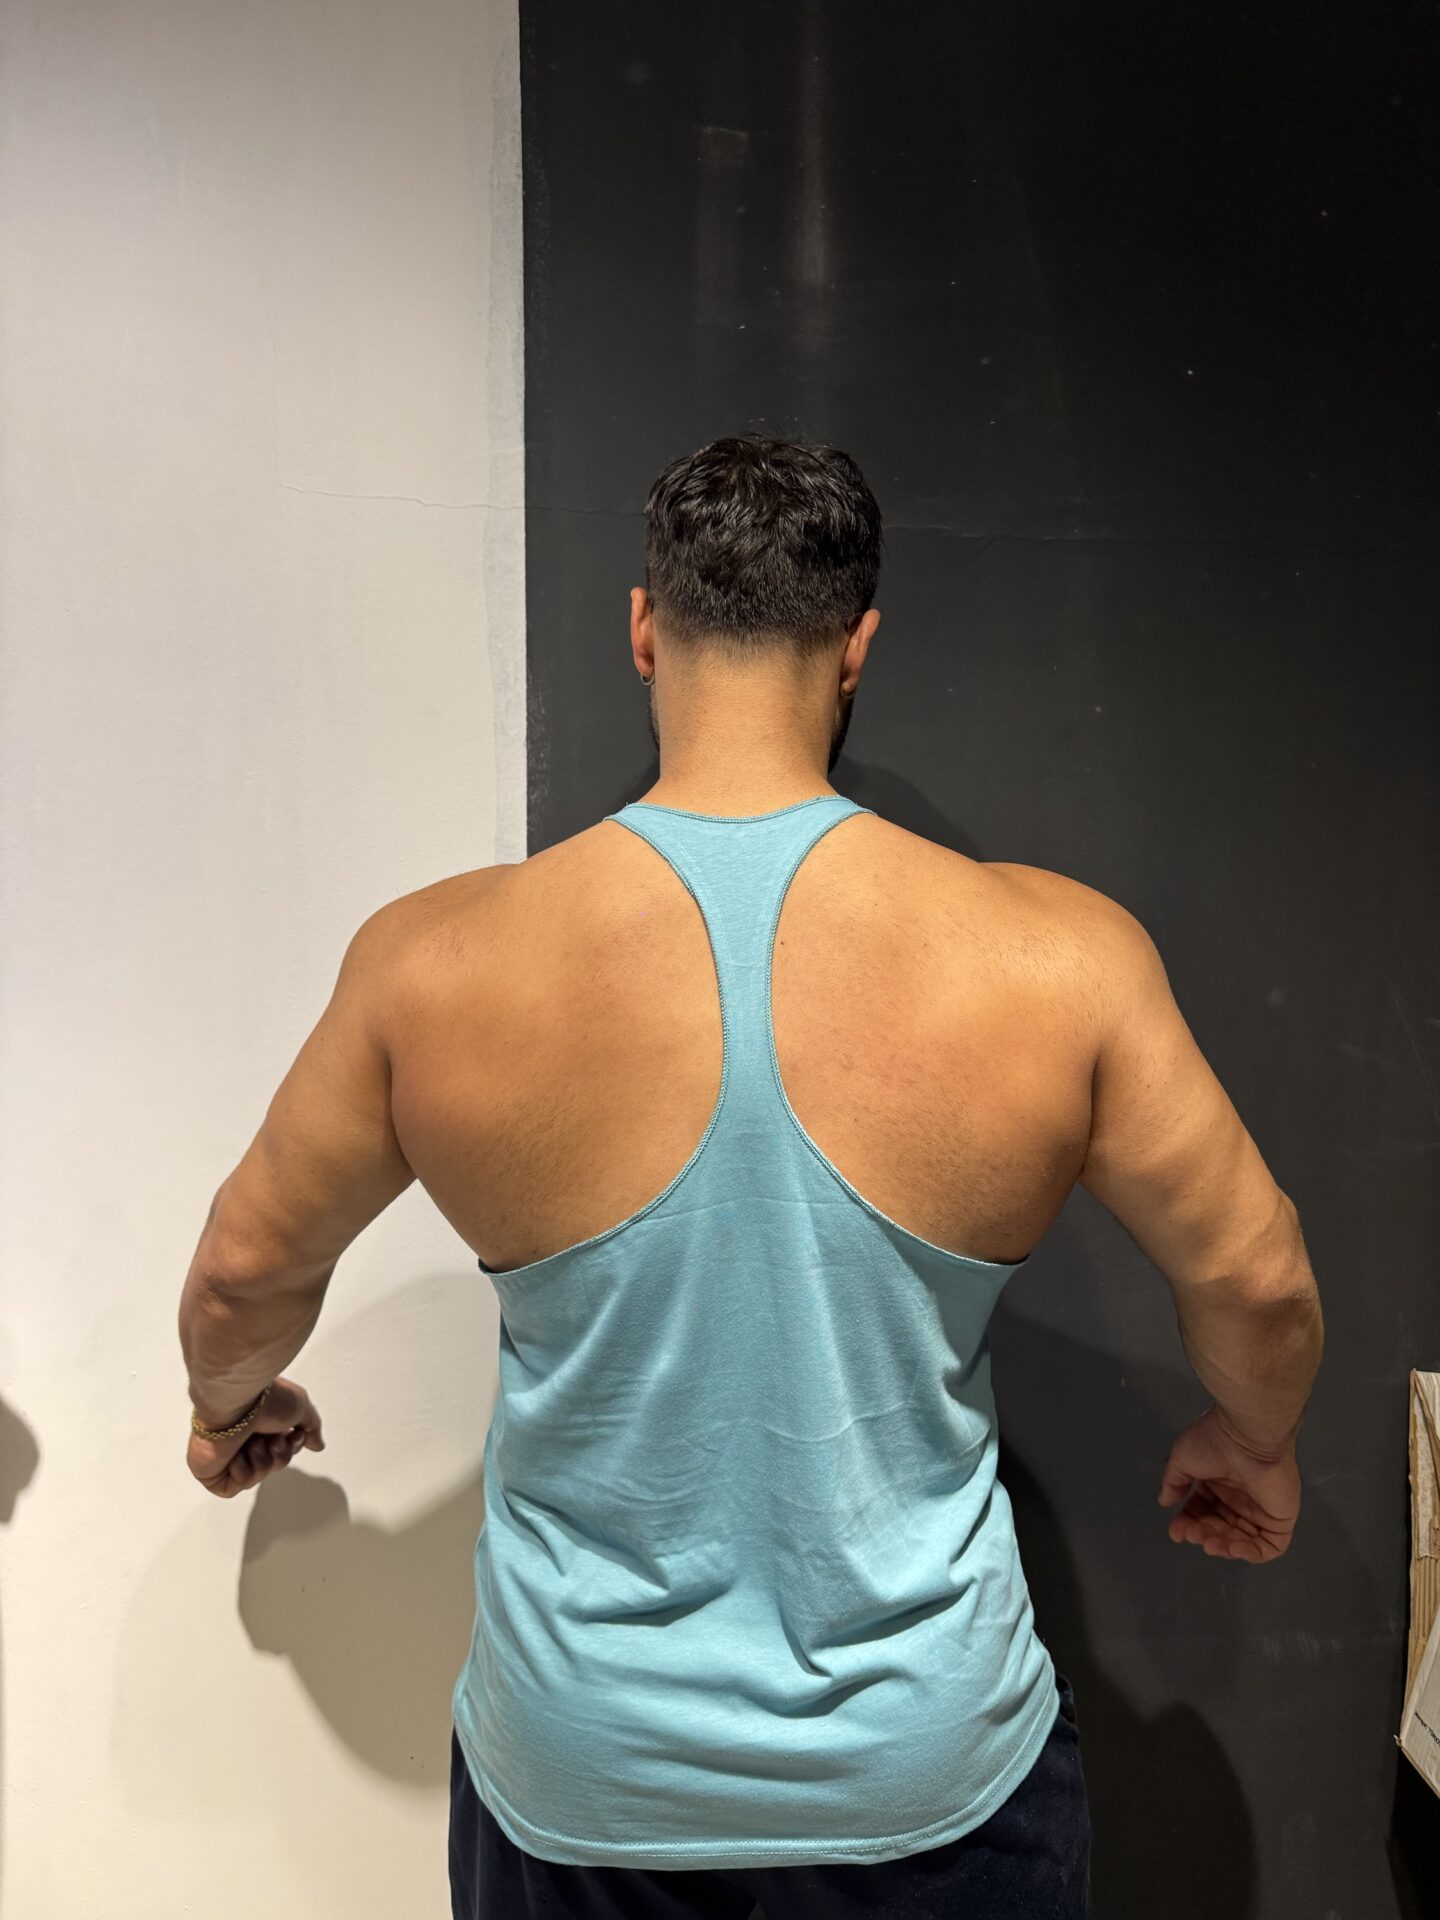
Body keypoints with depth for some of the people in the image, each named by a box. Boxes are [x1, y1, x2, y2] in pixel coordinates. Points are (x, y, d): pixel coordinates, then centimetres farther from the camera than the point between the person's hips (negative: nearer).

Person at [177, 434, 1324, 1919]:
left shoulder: (434, 962, -18)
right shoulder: (1061, 955, -19)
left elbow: (244, 1271, -3)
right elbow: (1256, 1282, -7)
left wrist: (231, 1401, 20)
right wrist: (1253, 1446, 16)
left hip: (574, 1778, 2)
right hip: (929, 1766, 0)